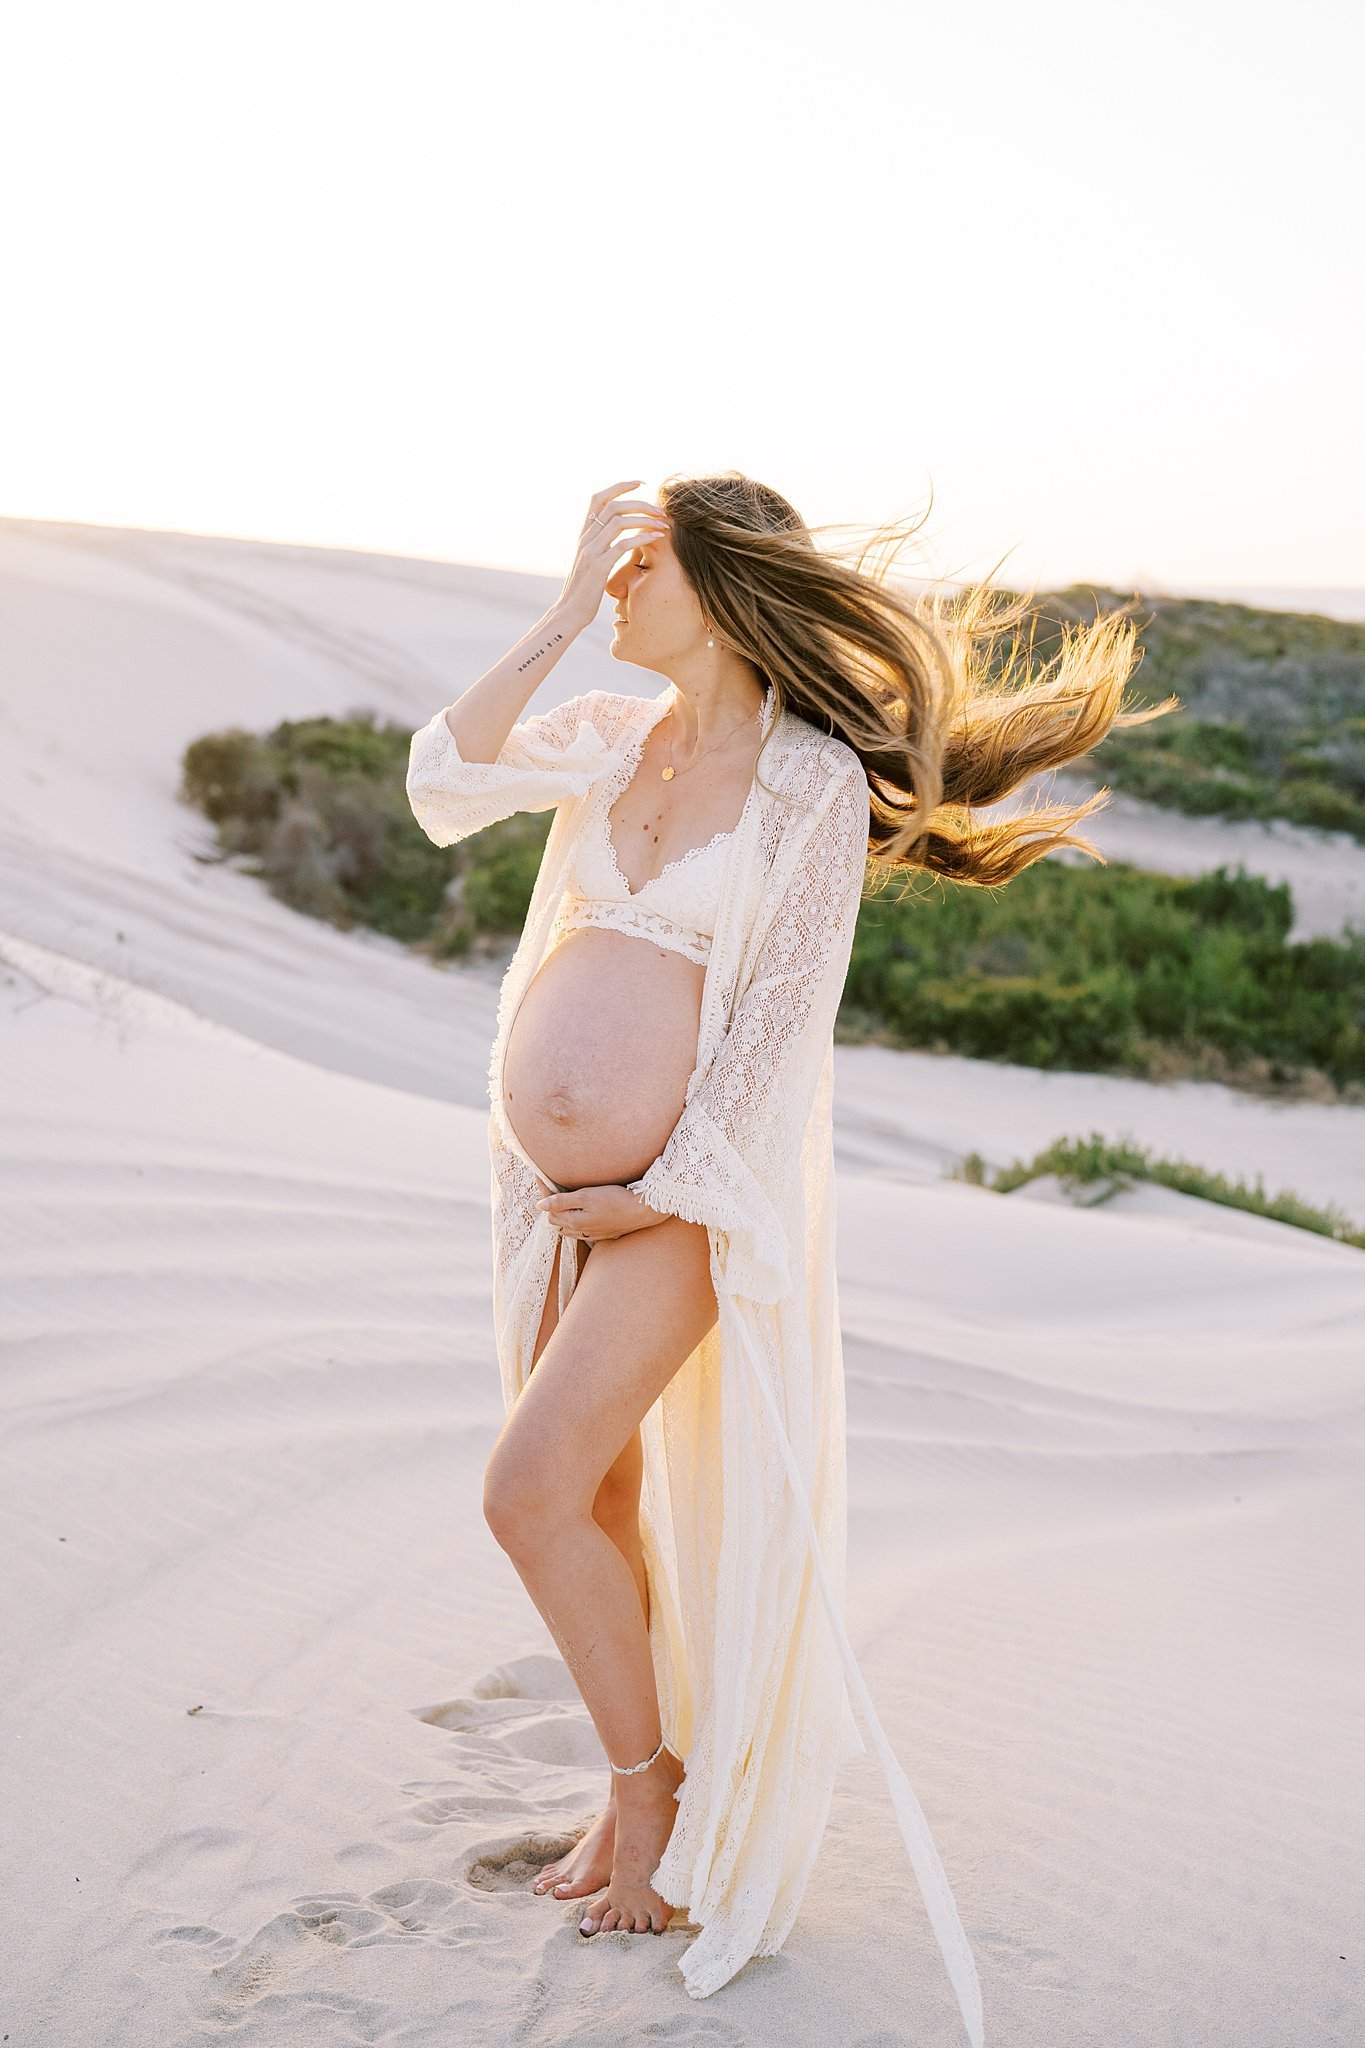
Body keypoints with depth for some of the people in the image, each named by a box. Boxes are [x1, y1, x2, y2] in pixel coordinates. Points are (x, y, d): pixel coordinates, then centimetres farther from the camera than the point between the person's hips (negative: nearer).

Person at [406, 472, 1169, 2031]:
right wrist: (563, 611, -9)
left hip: (683, 1198, -6)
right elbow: (443, 778, -8)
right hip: (555, 1192, 6)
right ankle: (638, 1795, 35)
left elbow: (779, 1015, -13)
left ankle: (657, 1781, 14)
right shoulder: (613, 735, 6)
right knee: (600, 1507, 15)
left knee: (530, 1493, -12)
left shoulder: (816, 781, -11)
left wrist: (661, 1193, -12)